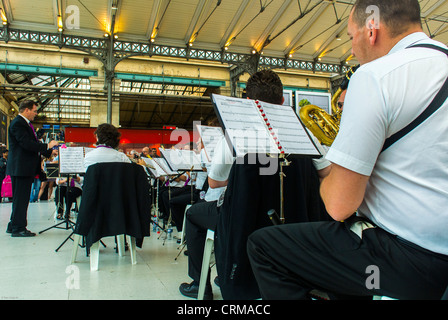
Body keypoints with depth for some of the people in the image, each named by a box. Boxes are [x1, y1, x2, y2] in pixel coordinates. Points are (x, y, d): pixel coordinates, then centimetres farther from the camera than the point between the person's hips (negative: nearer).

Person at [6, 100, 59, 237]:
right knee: (20, 198, -4)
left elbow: (32, 143, 21)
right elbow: (26, 144, -23)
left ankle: (14, 226, 24)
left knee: (20, 199, 15)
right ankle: (17, 228, 4)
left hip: (26, 168, 10)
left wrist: (49, 151, 14)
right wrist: (47, 146, -18)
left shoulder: (26, 124, 19)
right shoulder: (17, 124, -14)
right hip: (20, 168, -10)